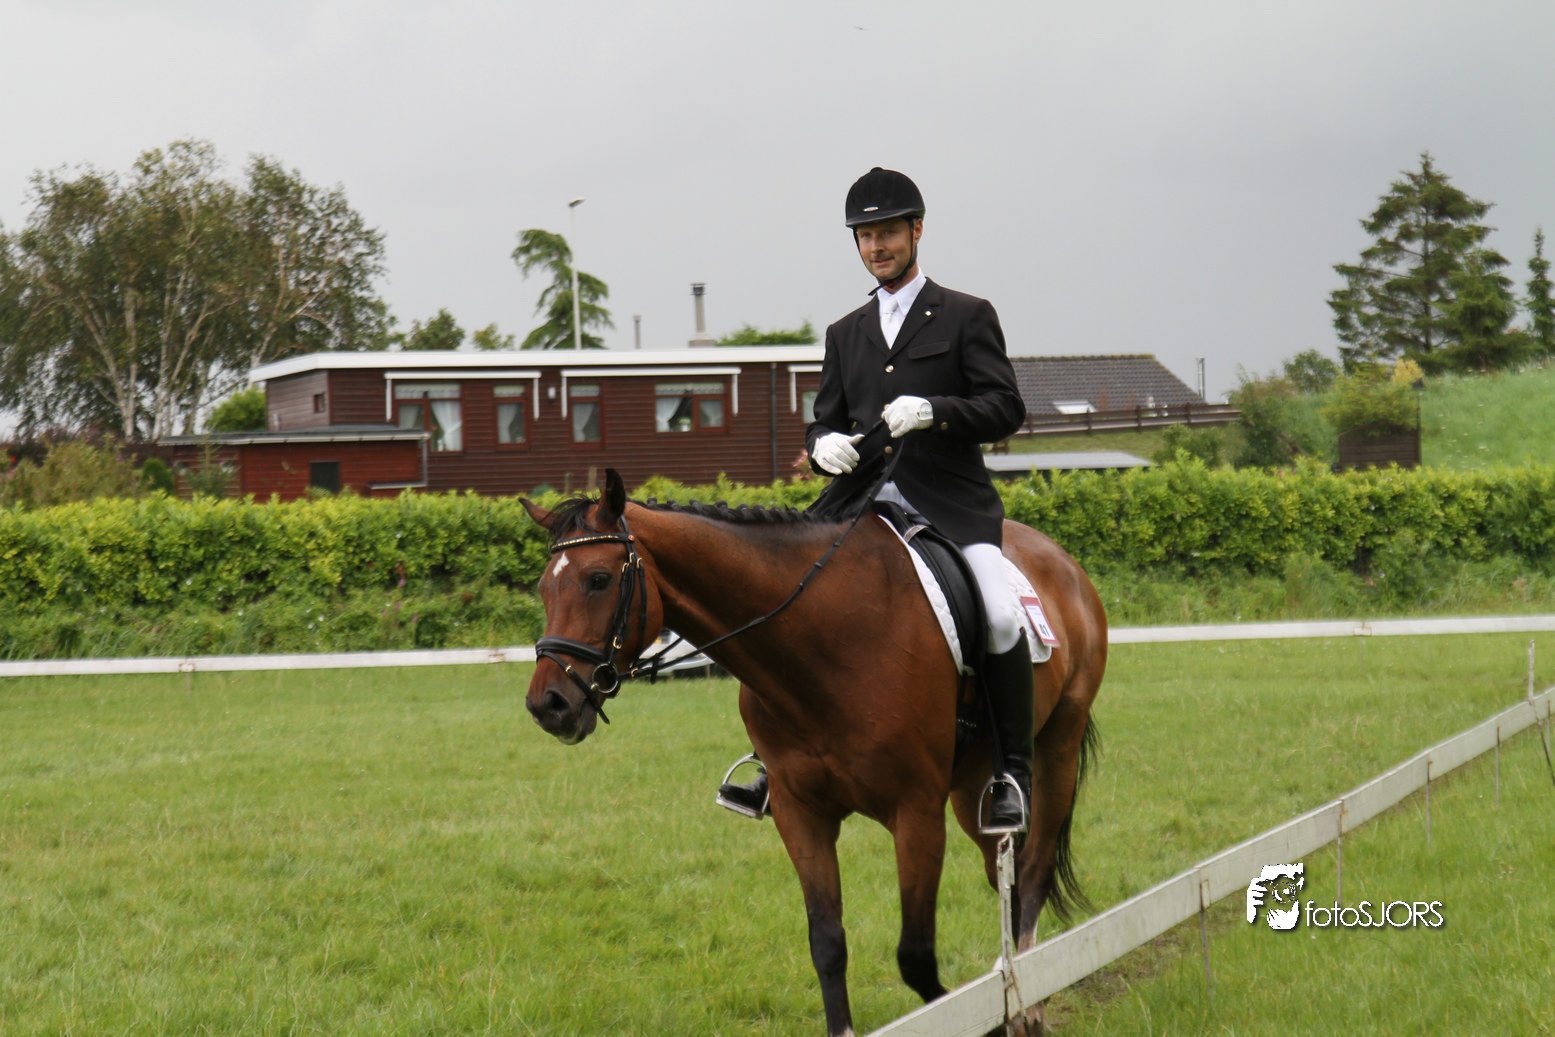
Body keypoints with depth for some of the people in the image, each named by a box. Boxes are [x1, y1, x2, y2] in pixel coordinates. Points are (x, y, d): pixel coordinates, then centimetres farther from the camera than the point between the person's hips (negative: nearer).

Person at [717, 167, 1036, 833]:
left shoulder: (967, 317, 8)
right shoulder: (846, 334, 22)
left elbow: (1006, 408, -2)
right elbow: (824, 422, 19)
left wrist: (931, 411, -19)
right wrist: (824, 445, -6)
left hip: (951, 504, -4)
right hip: (861, 502, 5)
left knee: (1000, 616, -27)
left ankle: (1013, 773, -13)